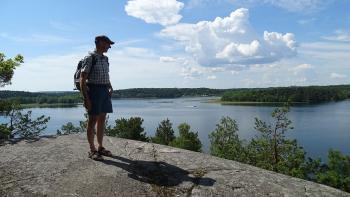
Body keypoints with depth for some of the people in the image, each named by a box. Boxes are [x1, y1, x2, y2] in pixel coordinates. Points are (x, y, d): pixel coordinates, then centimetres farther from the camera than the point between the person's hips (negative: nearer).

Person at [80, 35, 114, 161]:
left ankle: (100, 147, 18)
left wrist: (110, 88, 10)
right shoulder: (90, 58, -8)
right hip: (94, 90, -7)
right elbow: (82, 79, -13)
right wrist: (86, 98, -19)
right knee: (93, 120, -3)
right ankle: (92, 150, 6)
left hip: (105, 91, 8)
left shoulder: (105, 59, 15)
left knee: (102, 119, 9)